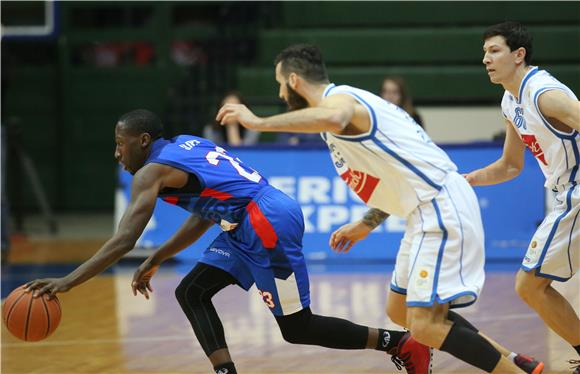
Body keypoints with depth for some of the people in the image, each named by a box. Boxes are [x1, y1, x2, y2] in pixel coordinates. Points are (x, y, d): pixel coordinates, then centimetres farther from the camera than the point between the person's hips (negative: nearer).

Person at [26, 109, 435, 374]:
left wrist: (69, 281, -14)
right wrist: (155, 262, 31)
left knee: (298, 329, -1)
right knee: (192, 293, 11)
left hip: (270, 224, -10)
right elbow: (203, 217, 28)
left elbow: (124, 239, -15)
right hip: (250, 226, 10)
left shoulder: (152, 171, -7)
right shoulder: (187, 146, 20)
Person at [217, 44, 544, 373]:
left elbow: (332, 119, -40)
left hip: (442, 210, -11)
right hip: (431, 210, 11)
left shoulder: (338, 98, -11)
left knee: (425, 326, -15)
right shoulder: (346, 100, 20)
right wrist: (366, 225, 29)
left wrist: (259, 122, -34)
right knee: (401, 312, 19)